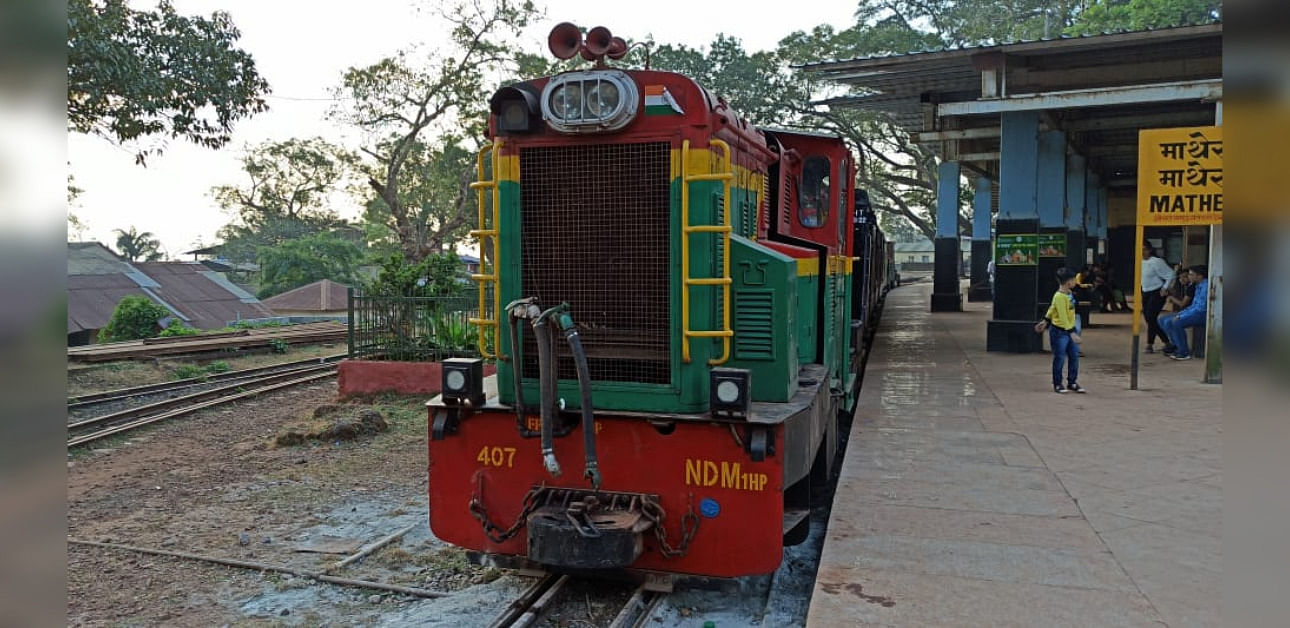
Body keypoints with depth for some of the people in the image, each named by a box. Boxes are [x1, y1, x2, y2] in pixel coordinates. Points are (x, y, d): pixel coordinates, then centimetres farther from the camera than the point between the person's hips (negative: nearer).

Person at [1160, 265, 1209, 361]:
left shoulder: (1206, 286, -16)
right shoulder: (1198, 286, 18)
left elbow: (1200, 308, -22)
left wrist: (1182, 316, -18)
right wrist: (1180, 314, 6)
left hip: (1203, 314, -10)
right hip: (1196, 312, 10)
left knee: (1177, 323, -28)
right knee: (1168, 322, -2)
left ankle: (1184, 353, -18)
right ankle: (1178, 348, 2)